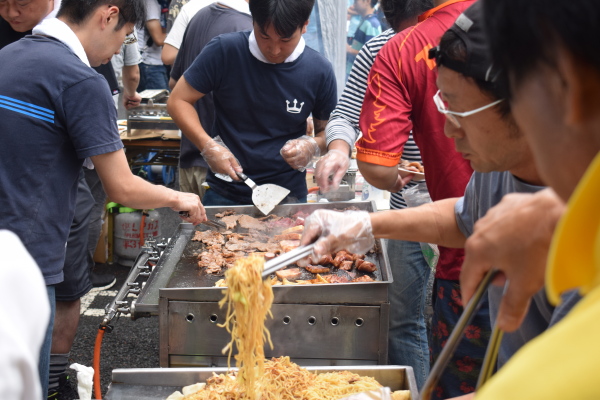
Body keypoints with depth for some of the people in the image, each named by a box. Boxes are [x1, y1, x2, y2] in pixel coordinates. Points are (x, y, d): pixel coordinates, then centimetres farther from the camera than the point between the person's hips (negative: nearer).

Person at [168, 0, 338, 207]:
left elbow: (328, 131, 5)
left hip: (289, 197, 1)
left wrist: (313, 146, -18)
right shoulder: (224, 50, -12)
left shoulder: (319, 71, -8)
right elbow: (178, 101, -5)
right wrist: (208, 146, -20)